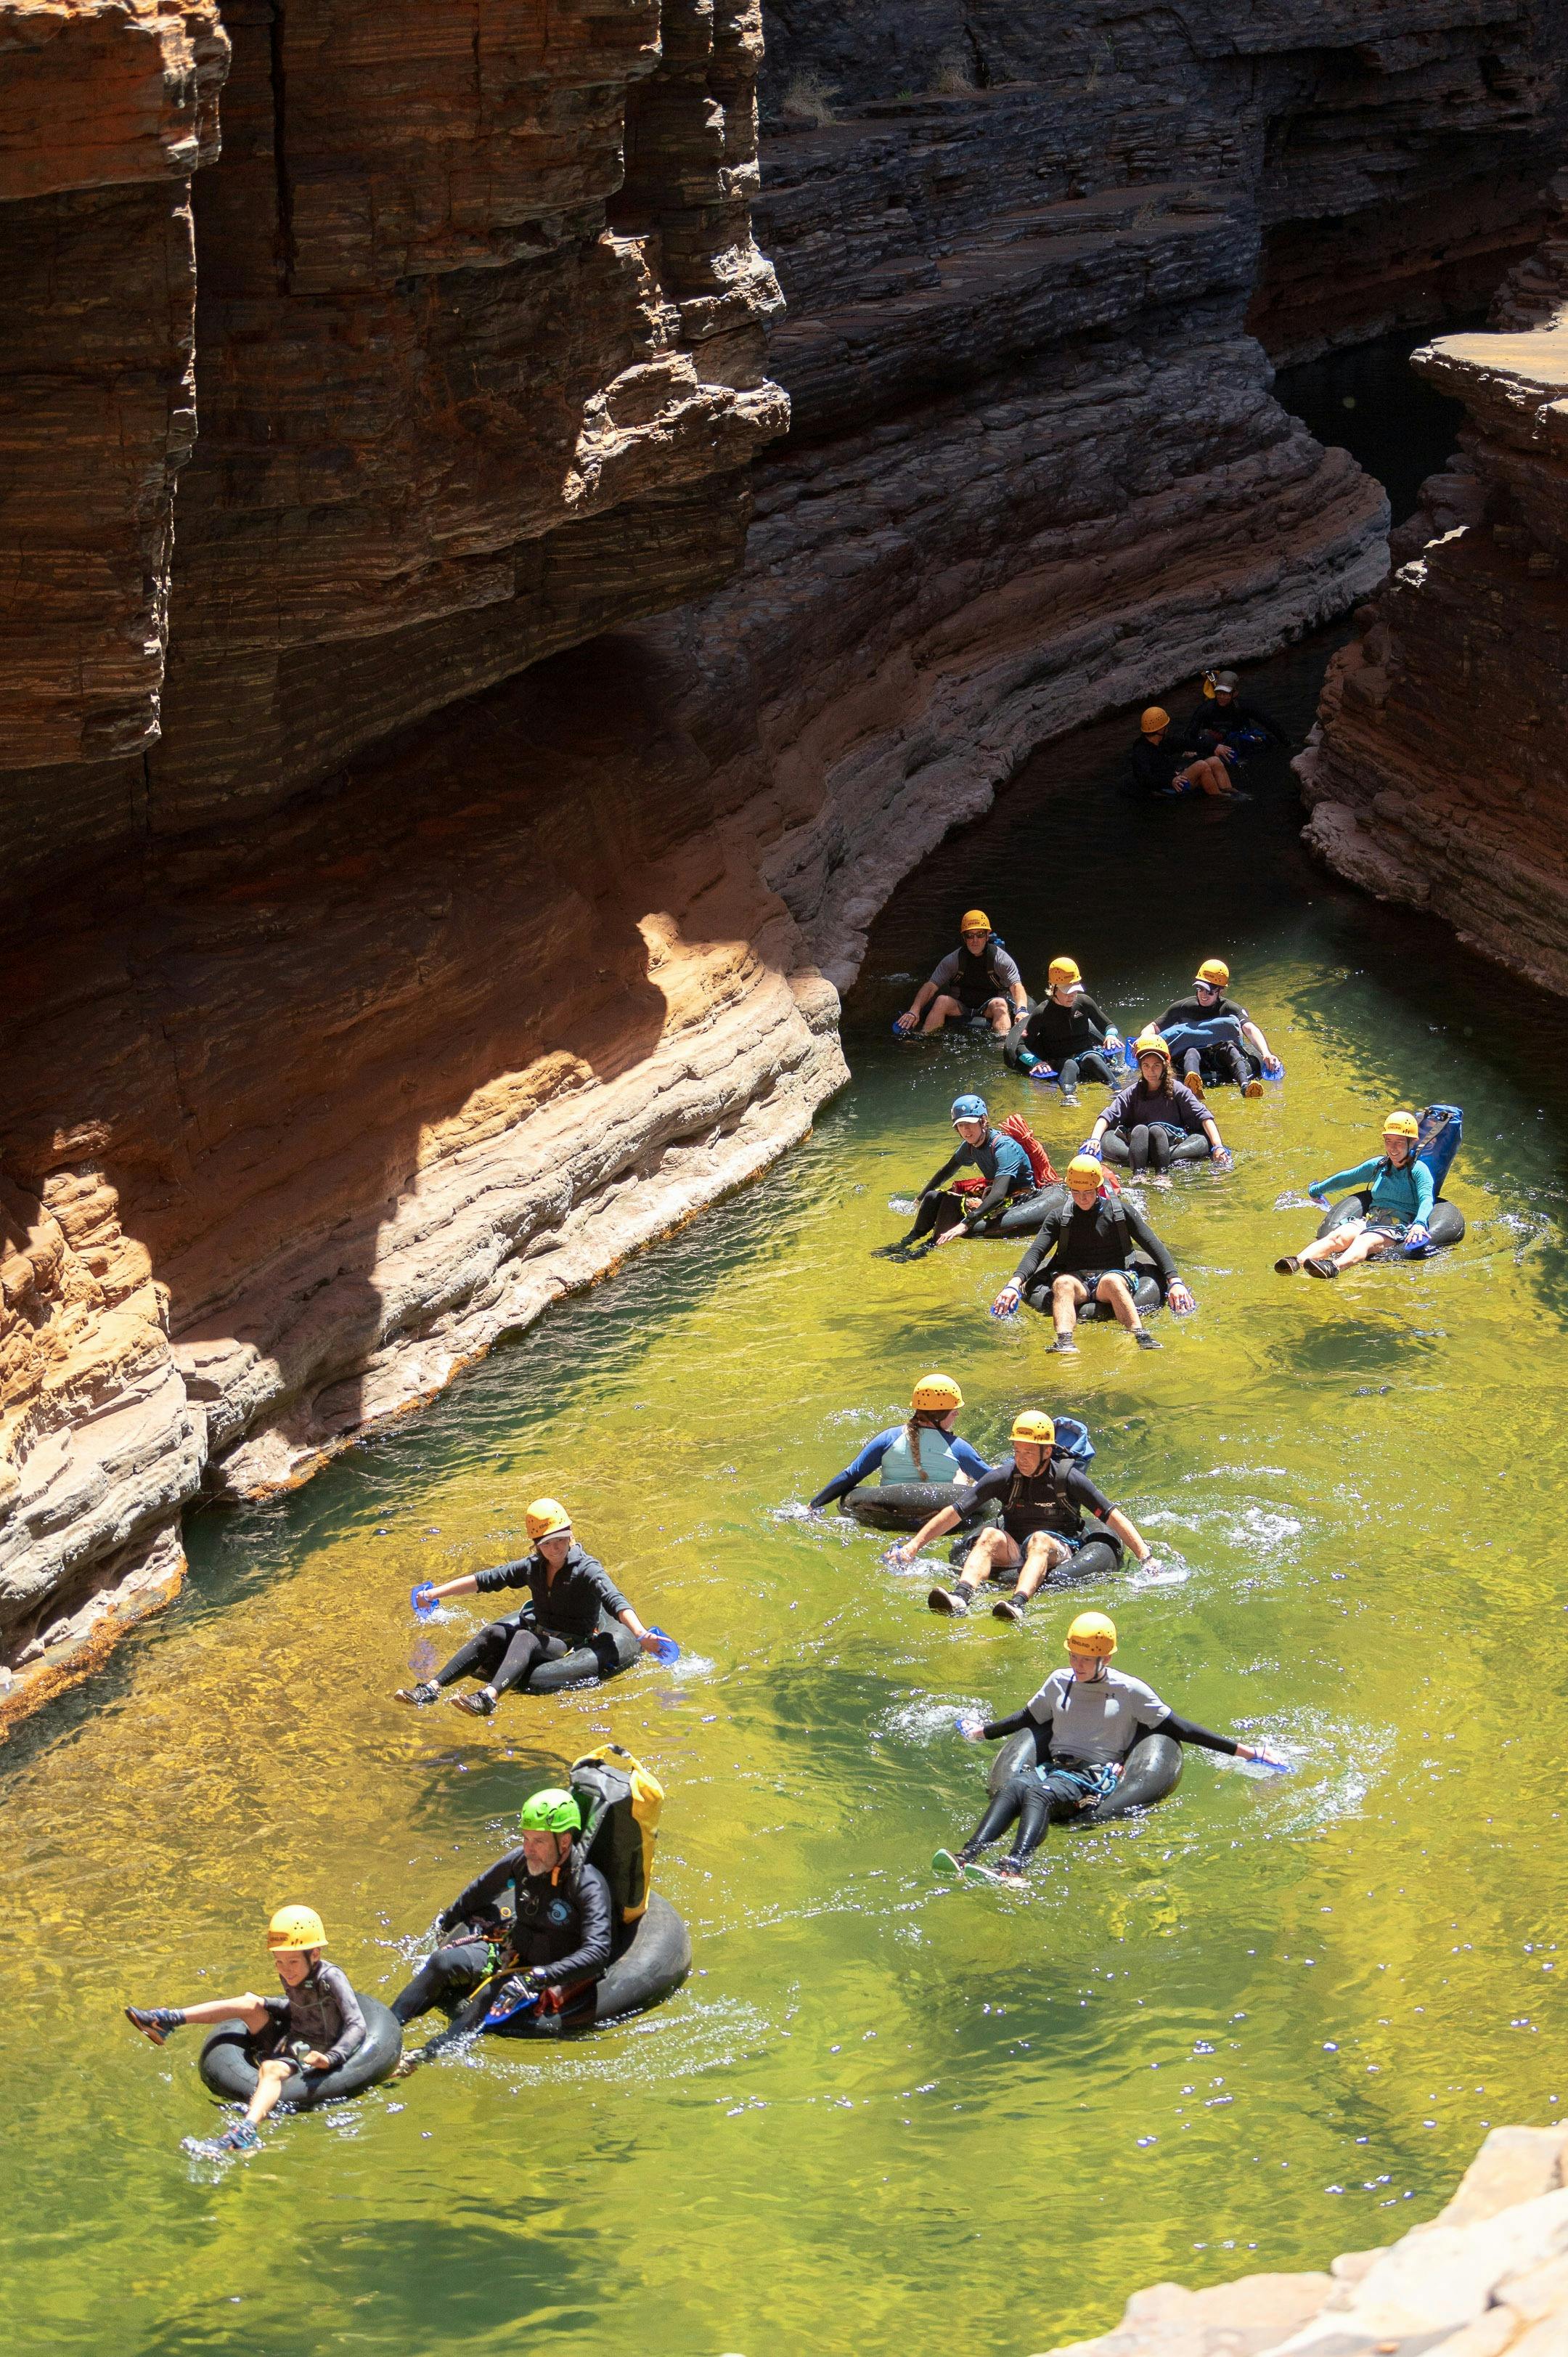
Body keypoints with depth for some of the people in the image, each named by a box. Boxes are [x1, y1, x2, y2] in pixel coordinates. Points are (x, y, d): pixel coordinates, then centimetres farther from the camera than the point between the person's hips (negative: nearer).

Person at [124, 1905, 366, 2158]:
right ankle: (168, 2019, 2)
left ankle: (244, 2133, -65)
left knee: (271, 2069, -37)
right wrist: (261, 2004, 16)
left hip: (311, 2055, -8)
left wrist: (331, 2058, -39)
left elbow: (357, 2026, -27)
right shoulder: (290, 1976, 4)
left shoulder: (331, 1978, -19)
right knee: (251, 2004, -1)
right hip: (285, 2041, 8)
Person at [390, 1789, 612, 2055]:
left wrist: (539, 1977, -42)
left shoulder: (589, 1886, -24)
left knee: (493, 1995, -34)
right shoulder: (522, 1860, -6)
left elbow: (597, 1953, -35)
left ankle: (428, 2056, -43)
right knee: (442, 1963, -18)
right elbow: (482, 1889, 15)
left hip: (552, 1977, -6)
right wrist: (448, 1919, 30)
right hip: (510, 1950, 6)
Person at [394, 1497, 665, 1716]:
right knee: (492, 1633, -20)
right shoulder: (533, 1567, 6)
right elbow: (483, 1580, 8)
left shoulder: (586, 1569, -12)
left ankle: (487, 1699, -61)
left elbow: (615, 1601, -27)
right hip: (539, 1636, 6)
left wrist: (641, 1635, -44)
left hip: (571, 1647, -6)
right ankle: (431, 1690, -32)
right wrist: (436, 1593, 5)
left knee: (525, 1637, -33)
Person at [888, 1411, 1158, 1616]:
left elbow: (1113, 1517, -6)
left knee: (1040, 1539, -35)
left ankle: (1017, 1603, -61)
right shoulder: (1005, 1477, -1)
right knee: (991, 1536, -28)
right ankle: (961, 1596, -53)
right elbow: (954, 1513, -1)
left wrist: (1145, 1557, -12)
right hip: (1014, 1553, 3)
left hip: (1062, 1551, -3)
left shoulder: (1067, 1478, -7)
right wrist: (914, 1545, -4)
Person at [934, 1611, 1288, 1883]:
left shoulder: (1129, 1691, 5)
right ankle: (967, 1858, -56)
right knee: (1014, 1786, -33)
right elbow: (1027, 1719, 35)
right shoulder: (1059, 1682, 18)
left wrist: (1241, 1750, 6)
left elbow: (1177, 1728, 8)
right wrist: (984, 1732, 48)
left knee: (1039, 1793, -38)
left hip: (1095, 1778, -4)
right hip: (1051, 1768, 4)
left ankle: (1015, 1869, -65)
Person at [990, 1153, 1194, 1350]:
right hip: (1075, 1278, 1)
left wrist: (1175, 1282, -8)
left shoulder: (1121, 1211, 6)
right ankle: (1064, 1342, -58)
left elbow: (1154, 1246, 5)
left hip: (1115, 1275, -1)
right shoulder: (1061, 1217, 10)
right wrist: (1014, 1283, -18)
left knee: (1111, 1281, -38)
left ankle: (1142, 1337, -52)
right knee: (1062, 1282, -35)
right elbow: (1036, 1251, 0)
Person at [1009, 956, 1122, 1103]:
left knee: (1092, 1058, -34)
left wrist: (1111, 1035, -7)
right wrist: (1036, 1062, -25)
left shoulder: (1083, 1002, 3)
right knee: (1070, 1065, -37)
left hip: (1086, 1053, 2)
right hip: (1059, 1062, -2)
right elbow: (1021, 1047, -5)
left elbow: (1108, 1025, 17)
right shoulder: (1042, 1013, -6)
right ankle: (1069, 1096, -67)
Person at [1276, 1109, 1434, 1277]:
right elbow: (1347, 1178, 33)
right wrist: (1316, 1190, 45)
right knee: (1337, 1237, -27)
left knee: (1365, 1241, -39)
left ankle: (1334, 1268, -71)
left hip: (1400, 1228, -6)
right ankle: (1297, 1262, -55)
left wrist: (1419, 1224, -37)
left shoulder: (1418, 1170, 1)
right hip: (1370, 1222, 6)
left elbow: (1427, 1199, -16)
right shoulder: (1378, 1165, 18)